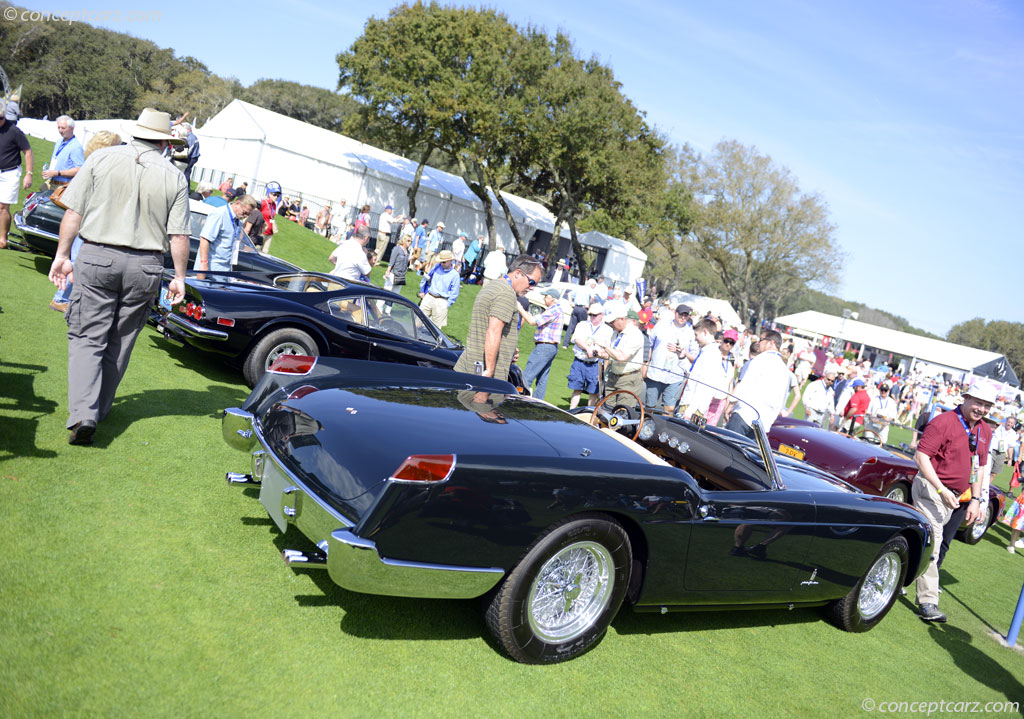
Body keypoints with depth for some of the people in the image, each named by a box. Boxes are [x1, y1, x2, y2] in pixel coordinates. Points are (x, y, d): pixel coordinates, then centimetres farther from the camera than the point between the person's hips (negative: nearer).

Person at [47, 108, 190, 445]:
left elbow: (73, 212, 0)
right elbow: (179, 236, -2)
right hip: (145, 266, 1)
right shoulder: (174, 177, 0)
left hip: (96, 256, -1)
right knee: (120, 342, 14)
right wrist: (180, 277, 8)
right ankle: (99, 408, 26)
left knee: (87, 338, 3)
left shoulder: (101, 158, 1)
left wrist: (62, 254, 9)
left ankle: (82, 414, -11)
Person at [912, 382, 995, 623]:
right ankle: (928, 602, -8)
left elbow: (979, 466, 19)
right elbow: (921, 456, -18)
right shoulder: (944, 422, -14)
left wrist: (975, 500, 12)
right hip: (931, 488, -8)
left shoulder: (985, 432, 10)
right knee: (930, 543, -10)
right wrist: (942, 490, -23)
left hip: (953, 495, 8)